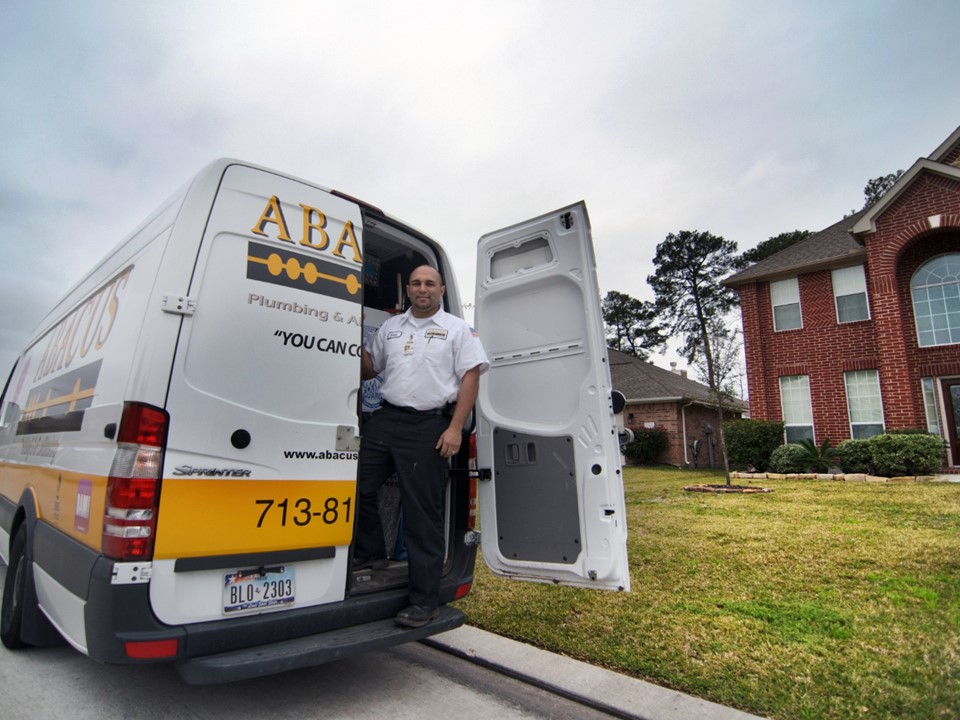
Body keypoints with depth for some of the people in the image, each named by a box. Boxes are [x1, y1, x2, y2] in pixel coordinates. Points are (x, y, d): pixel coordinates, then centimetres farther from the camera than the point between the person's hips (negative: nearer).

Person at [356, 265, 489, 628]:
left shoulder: (457, 329, 3)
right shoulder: (390, 327, 17)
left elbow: (470, 378, -4)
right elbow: (368, 369, 23)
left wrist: (455, 428, -13)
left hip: (429, 427, -5)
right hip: (385, 420, 5)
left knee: (423, 514, 0)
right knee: (357, 486, 7)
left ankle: (424, 600, 12)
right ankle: (370, 552, 34)